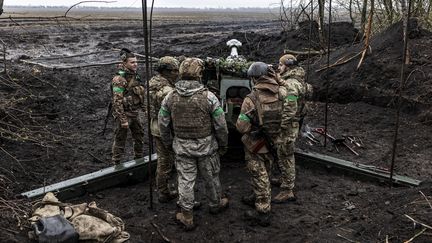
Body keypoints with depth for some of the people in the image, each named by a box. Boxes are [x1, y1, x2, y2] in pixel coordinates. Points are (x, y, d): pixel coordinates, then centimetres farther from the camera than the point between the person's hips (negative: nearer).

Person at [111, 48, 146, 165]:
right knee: (120, 141, 2)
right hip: (123, 114, -8)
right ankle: (115, 164, 15)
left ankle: (139, 158, 36)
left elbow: (140, 94, 19)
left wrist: (144, 107, 17)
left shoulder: (135, 76, 7)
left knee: (139, 138, 18)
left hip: (135, 113, 8)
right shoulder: (119, 79, -19)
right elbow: (117, 101, -22)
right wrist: (123, 119, -23)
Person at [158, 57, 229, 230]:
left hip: (182, 147, 2)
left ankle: (187, 217, 18)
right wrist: (223, 145, 4)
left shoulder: (170, 98, -6)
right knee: (211, 177, 18)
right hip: (206, 146, -2)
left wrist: (168, 144, 17)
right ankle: (215, 204, 40)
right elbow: (221, 125, -11)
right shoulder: (208, 97, -16)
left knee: (185, 181, 10)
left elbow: (163, 125, 2)